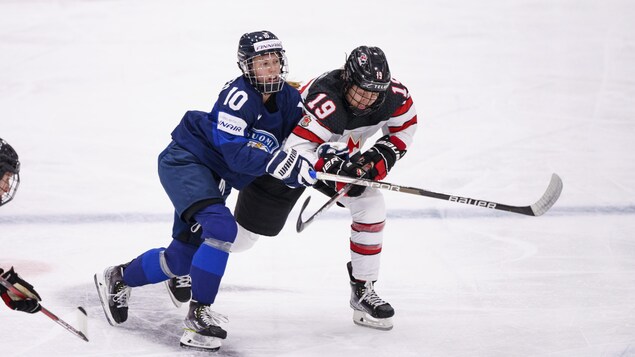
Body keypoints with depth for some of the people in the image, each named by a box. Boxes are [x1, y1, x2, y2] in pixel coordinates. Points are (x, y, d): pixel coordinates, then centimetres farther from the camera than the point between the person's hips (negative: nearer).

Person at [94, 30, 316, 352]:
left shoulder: (289, 100, -1)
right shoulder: (238, 95, -24)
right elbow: (235, 152, -31)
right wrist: (281, 163, -43)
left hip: (214, 177, 8)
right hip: (185, 161, -8)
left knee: (183, 255, 11)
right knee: (221, 227, -30)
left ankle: (118, 279, 37)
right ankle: (198, 315, -22)